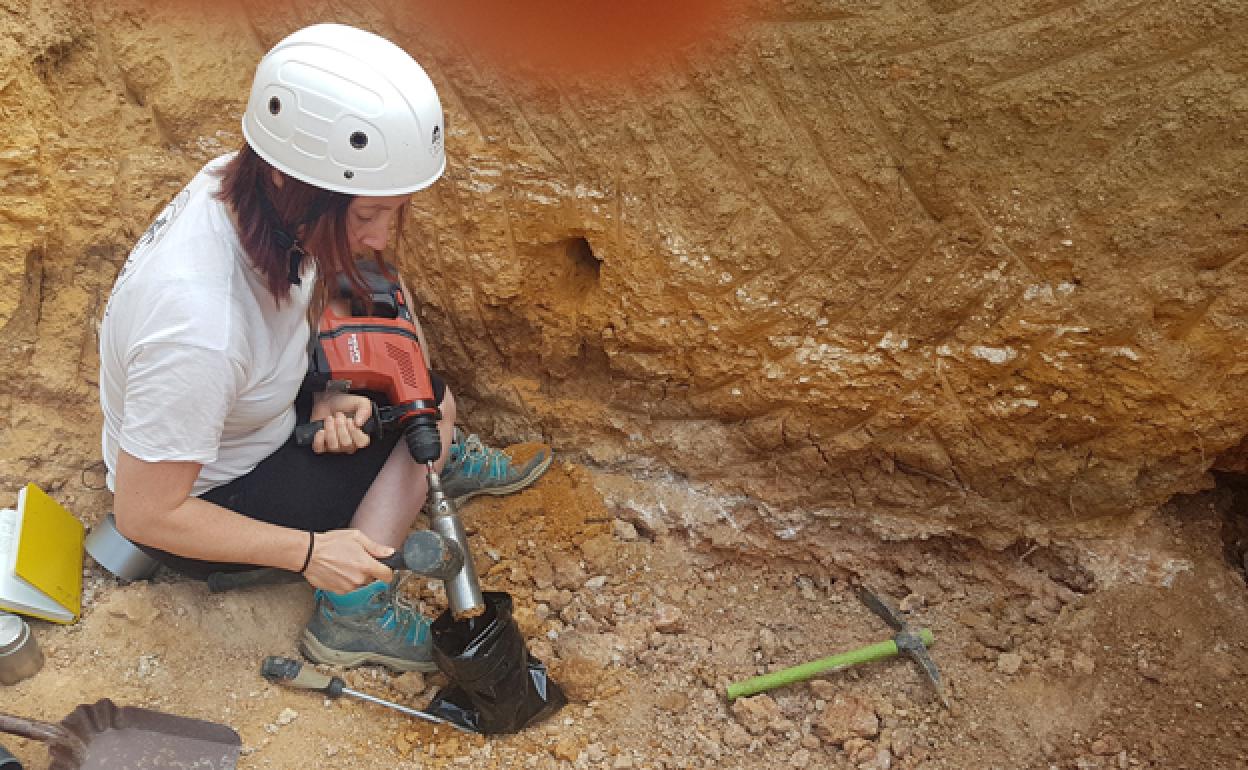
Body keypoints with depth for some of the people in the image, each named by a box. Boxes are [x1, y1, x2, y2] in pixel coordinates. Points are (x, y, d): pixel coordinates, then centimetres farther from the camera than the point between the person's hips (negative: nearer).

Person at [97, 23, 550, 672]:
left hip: (232, 417, 7)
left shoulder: (240, 181, -19)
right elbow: (145, 515, -30)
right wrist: (309, 550, -25)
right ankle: (352, 617, -4)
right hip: (205, 499, -7)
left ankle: (442, 462, 23)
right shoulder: (199, 328, -42)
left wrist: (324, 396, -15)